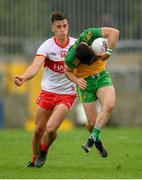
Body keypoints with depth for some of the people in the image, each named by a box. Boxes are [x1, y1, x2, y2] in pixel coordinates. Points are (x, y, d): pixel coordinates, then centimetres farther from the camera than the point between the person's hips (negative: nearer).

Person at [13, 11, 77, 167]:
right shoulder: (47, 46, -13)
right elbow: (36, 66, -30)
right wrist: (23, 77, -49)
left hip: (67, 94, -1)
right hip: (47, 92, 1)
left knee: (51, 129, -16)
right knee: (38, 129, 6)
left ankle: (44, 151, 16)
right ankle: (35, 159, 31)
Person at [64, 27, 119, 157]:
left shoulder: (89, 35, -26)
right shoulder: (71, 58, -27)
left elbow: (114, 32, -19)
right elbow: (67, 71, -5)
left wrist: (108, 52, -27)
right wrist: (77, 81, -23)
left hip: (102, 77, 2)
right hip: (86, 83, -2)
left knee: (109, 105, -27)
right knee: (92, 123, -6)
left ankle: (92, 139, -19)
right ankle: (98, 141, 29)